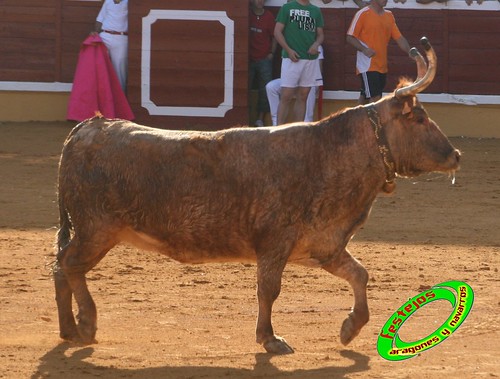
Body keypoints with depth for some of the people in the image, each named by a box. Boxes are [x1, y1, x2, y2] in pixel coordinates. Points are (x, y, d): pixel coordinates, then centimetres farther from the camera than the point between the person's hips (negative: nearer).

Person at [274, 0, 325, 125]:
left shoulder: (316, 11, 13)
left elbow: (320, 34, 16)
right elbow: (277, 31, -1)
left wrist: (316, 44, -7)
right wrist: (288, 50, -12)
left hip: (310, 59, 4)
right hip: (292, 58, -4)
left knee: (302, 97, 7)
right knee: (286, 96, -8)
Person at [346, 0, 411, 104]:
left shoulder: (389, 16, 11)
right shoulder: (363, 14, -8)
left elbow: (399, 38, 10)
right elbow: (350, 37, -9)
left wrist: (410, 53, -5)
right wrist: (364, 49, -24)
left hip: (382, 67, 7)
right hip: (368, 65, -7)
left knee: (365, 97, 15)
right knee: (375, 98, -14)